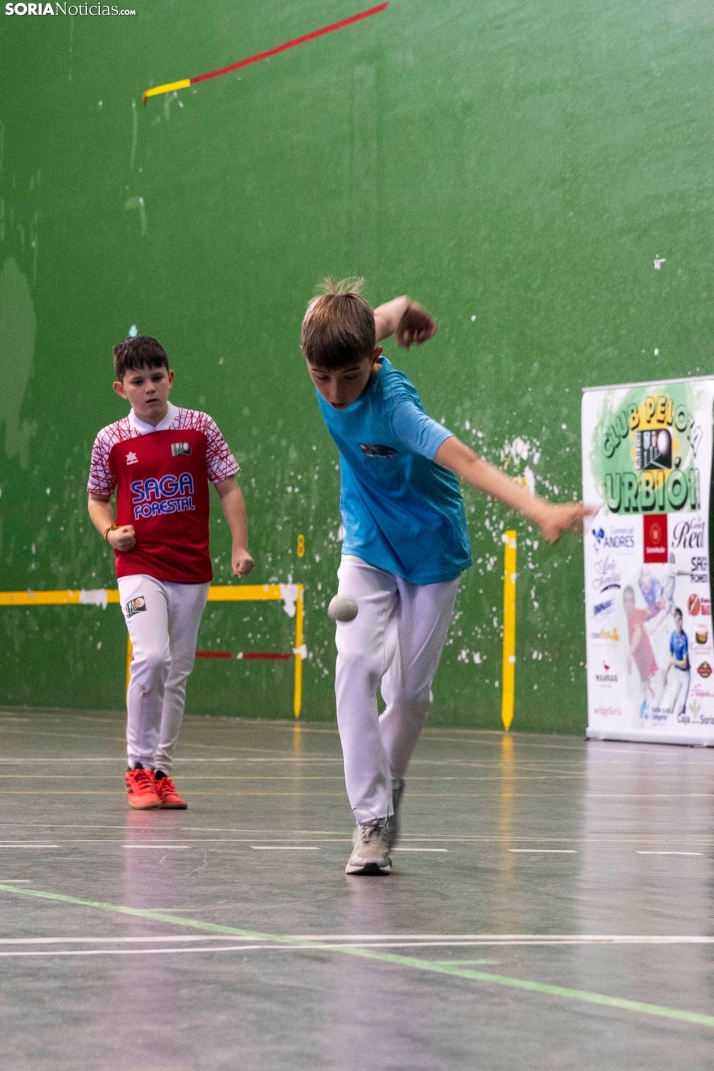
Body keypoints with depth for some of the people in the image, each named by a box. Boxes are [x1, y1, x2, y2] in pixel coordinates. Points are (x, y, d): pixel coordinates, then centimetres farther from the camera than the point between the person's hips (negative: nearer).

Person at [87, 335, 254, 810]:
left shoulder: (199, 427, 1)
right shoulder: (111, 440, 1)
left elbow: (229, 488, 5)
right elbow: (97, 498, 16)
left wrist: (240, 546, -5)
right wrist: (110, 531, -4)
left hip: (191, 571, 2)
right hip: (139, 568, -2)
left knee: (177, 674, 8)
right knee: (151, 657, -22)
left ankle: (162, 770, 20)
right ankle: (139, 767, -10)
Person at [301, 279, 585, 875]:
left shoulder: (393, 406, -35)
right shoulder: (332, 352, -19)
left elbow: (467, 462, -47)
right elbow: (391, 314, -6)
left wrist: (542, 512, -57)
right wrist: (402, 310, 10)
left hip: (430, 551, -4)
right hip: (369, 546, 4)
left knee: (411, 691, 1)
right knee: (357, 663, -17)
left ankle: (389, 782, 31)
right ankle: (372, 818, -16)